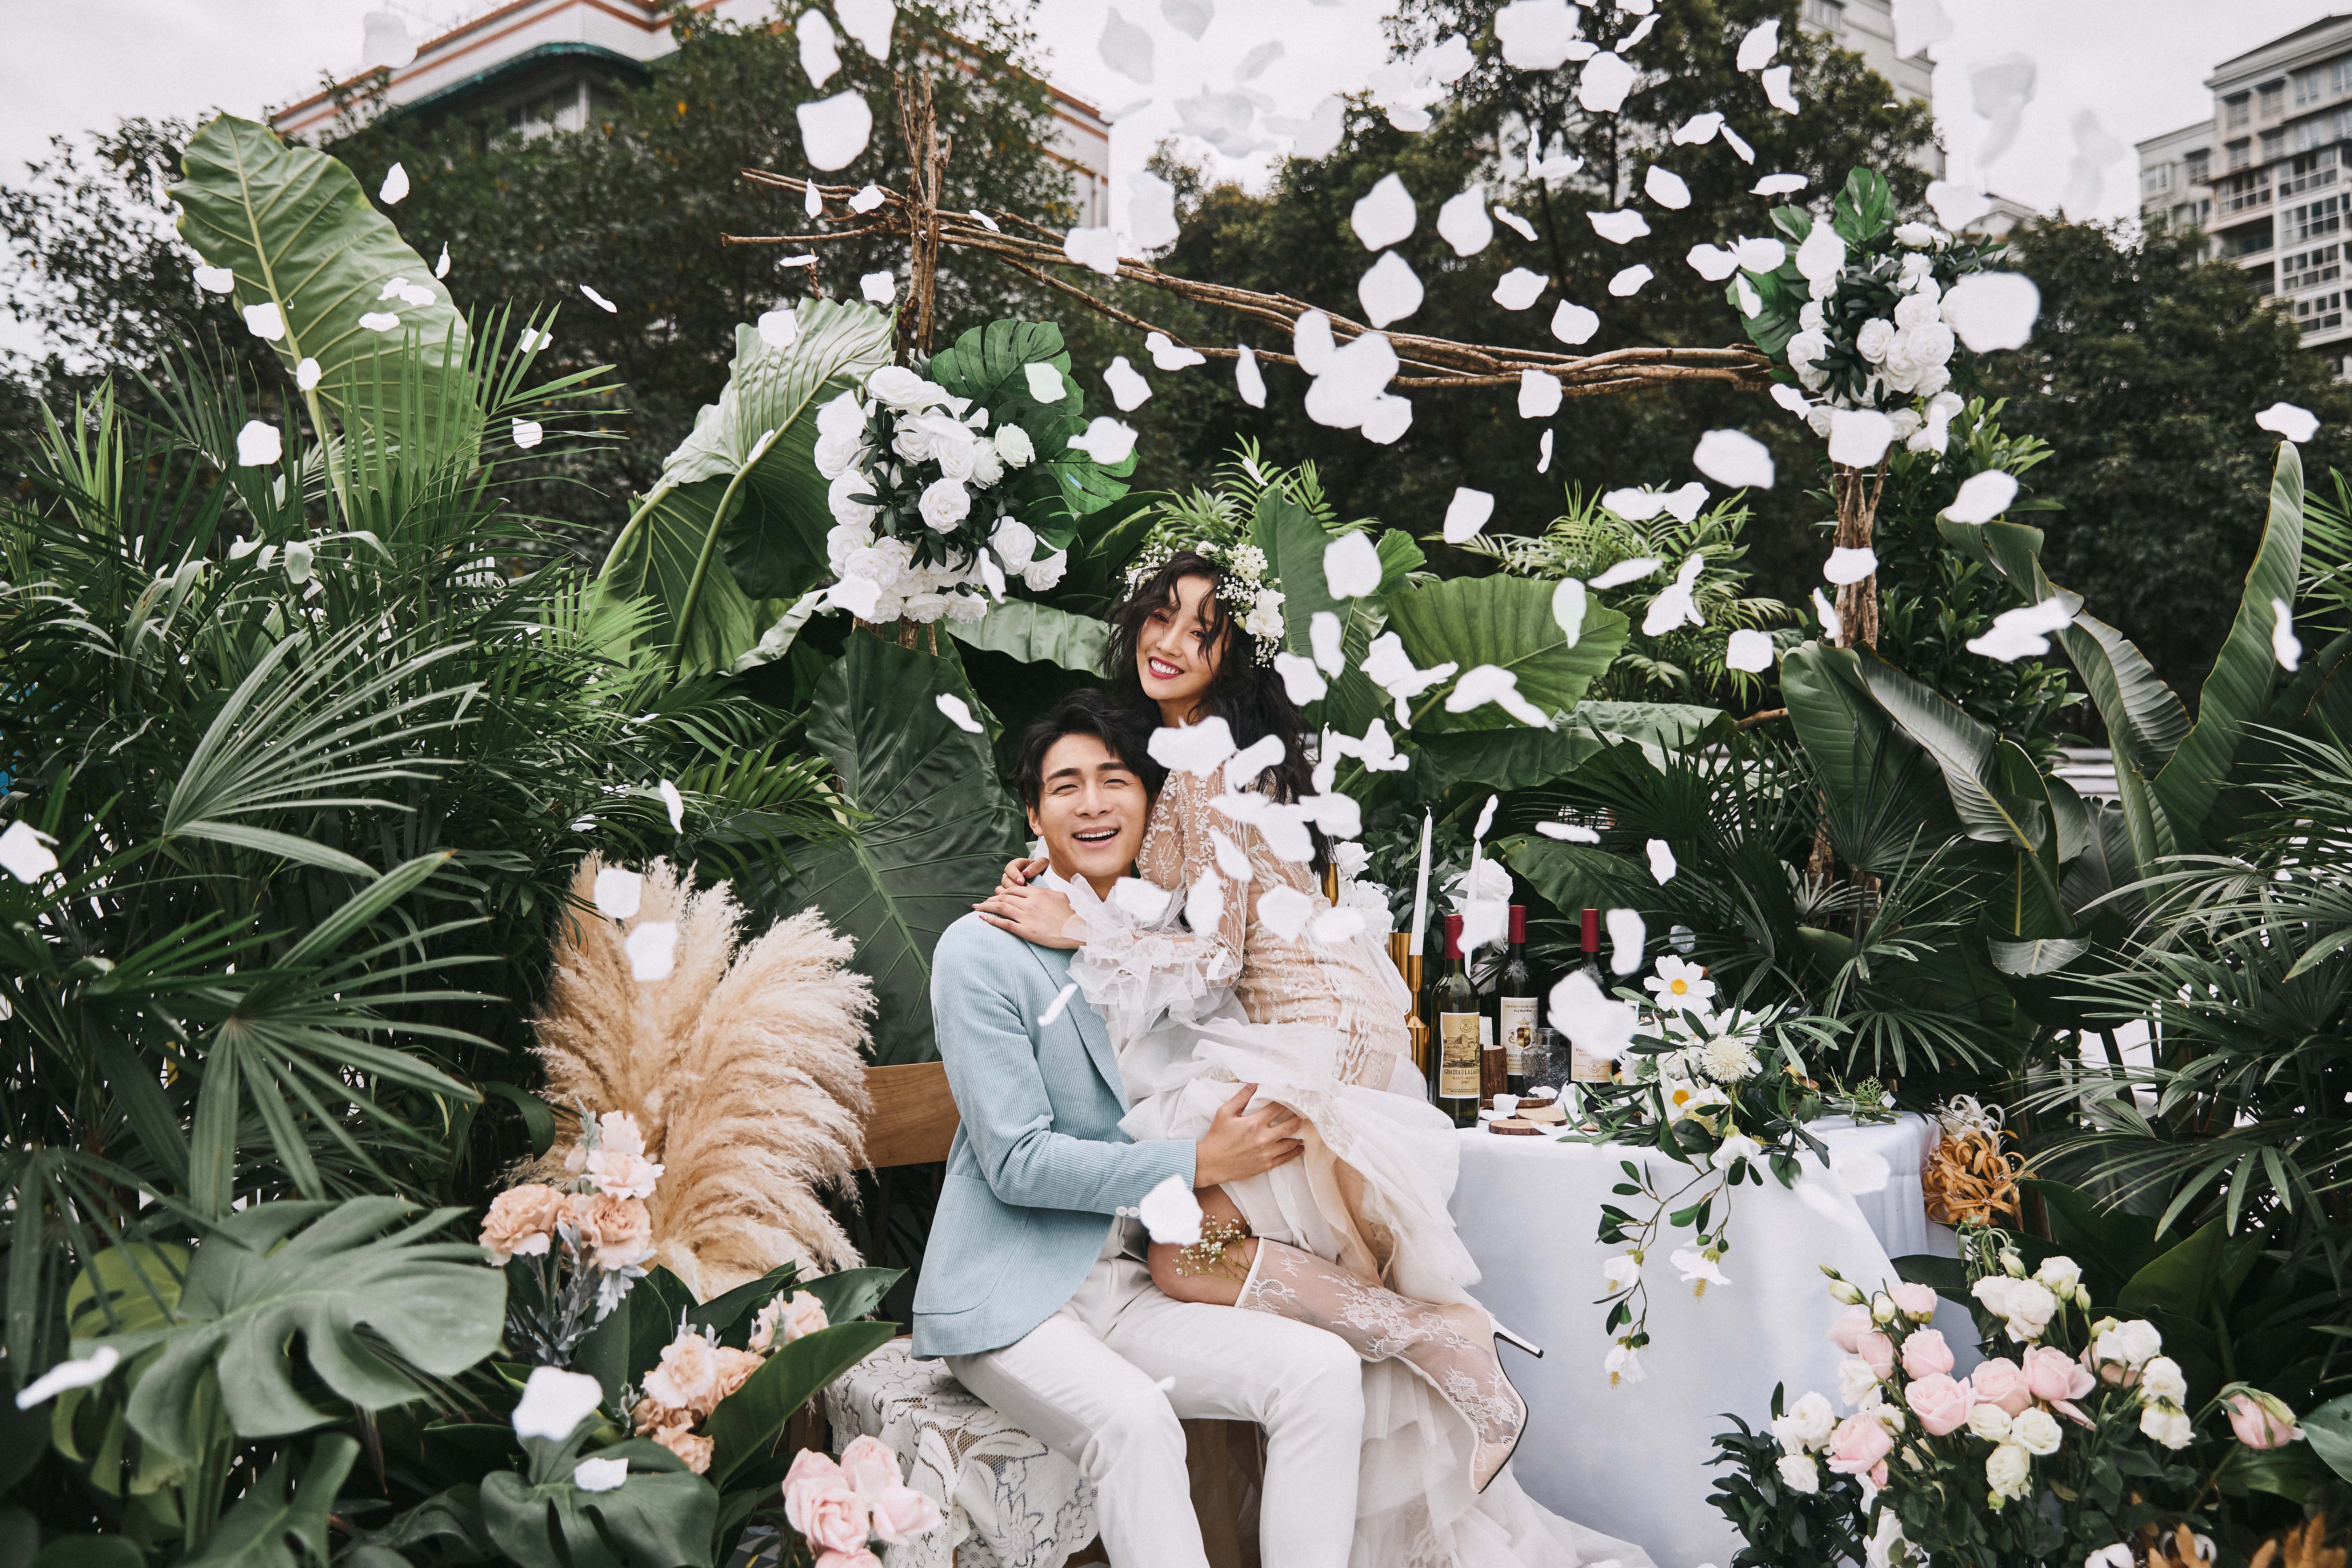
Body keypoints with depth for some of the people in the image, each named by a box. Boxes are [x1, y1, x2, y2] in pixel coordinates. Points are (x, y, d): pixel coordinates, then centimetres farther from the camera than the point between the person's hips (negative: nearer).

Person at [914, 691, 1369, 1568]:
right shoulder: (983, 952, -9)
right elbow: (1015, 1161, -14)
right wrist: (1198, 1163, -15)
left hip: (1130, 1286, 6)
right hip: (1009, 1298, -6)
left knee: (1324, 1368, -16)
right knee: (1132, 1419, -33)